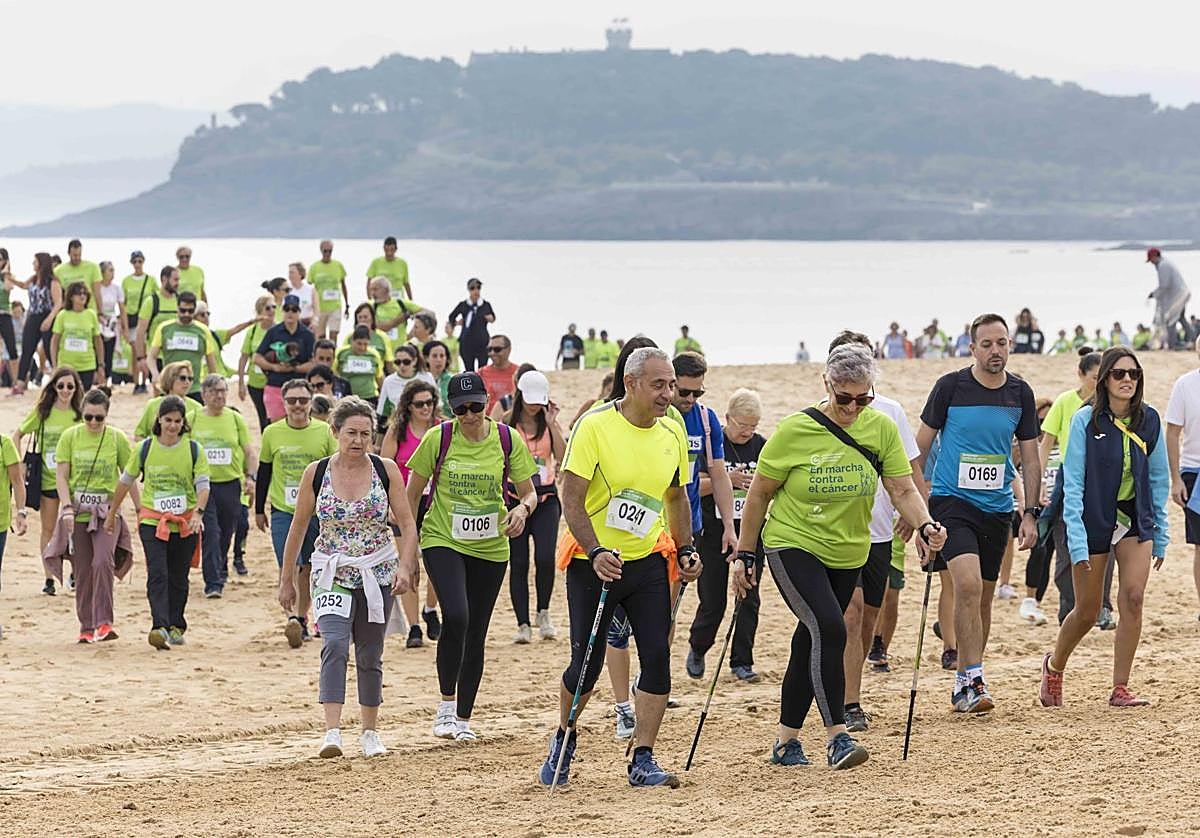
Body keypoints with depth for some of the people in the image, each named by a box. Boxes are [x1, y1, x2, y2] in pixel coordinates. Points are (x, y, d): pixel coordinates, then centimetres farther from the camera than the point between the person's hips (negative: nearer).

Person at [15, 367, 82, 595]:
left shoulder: (80, 414, 0)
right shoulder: (42, 412, -1)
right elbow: (18, 434, 8)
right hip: (48, 479, 0)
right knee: (48, 529, 6)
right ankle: (49, 578, 12)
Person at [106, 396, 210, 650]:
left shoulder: (194, 449, -1)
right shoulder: (145, 448, 0)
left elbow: (202, 485, -5)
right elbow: (126, 481, 11)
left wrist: (198, 513, -22)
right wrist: (112, 513, 16)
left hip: (185, 524, 1)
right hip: (152, 520, -1)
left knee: (178, 578, 11)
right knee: (157, 574, -16)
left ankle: (176, 626, 26)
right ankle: (160, 627, -26)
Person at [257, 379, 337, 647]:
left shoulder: (324, 432, 0)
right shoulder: (272, 433, 1)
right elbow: (263, 472, 10)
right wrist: (259, 510, 11)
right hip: (283, 511, -1)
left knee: (308, 569, 10)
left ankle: (302, 619, 23)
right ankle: (292, 618, -24)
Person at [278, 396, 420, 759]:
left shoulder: (386, 470, -2)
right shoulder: (316, 473, -3)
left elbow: (407, 524, -2)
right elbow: (298, 528, 6)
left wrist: (405, 566, -17)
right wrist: (286, 580, 8)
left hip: (377, 575, 1)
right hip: (332, 574, -1)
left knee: (370, 656, 10)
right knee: (335, 644, -22)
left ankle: (370, 732, 26)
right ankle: (332, 732, -29)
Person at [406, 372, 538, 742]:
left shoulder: (508, 440, -3)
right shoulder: (437, 438, -7)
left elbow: (529, 492, 4)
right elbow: (412, 494, 2)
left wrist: (522, 509, -19)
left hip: (490, 548, 2)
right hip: (442, 540, -2)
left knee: (476, 634, 7)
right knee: (456, 617, -24)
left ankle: (464, 718, 21)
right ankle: (446, 704, -8)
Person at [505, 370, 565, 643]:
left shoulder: (549, 423, 6)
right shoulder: (507, 424, 1)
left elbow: (563, 458, -5)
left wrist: (552, 424, -9)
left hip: (546, 497, 1)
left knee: (545, 558, -15)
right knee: (518, 562, 0)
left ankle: (543, 613, 7)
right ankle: (523, 624, 7)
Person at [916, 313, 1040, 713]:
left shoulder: (1020, 393, 4)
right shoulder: (950, 386, -7)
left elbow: (1030, 458, 12)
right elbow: (920, 448, 0)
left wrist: (1031, 514, 5)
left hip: (997, 507, 5)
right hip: (952, 500, -5)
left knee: (983, 597, 10)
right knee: (968, 583, -23)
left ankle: (964, 684, 23)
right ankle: (973, 680, -20)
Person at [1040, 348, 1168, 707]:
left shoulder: (1149, 420, -2)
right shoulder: (1086, 421, -12)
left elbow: (1159, 478, 7)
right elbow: (1073, 483, -12)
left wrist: (1160, 534, 6)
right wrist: (1076, 539, -18)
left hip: (1136, 521, 3)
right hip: (1094, 521, -3)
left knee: (1133, 597, -15)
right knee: (1087, 612, 5)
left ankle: (1120, 688, -7)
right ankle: (1054, 665, 35)